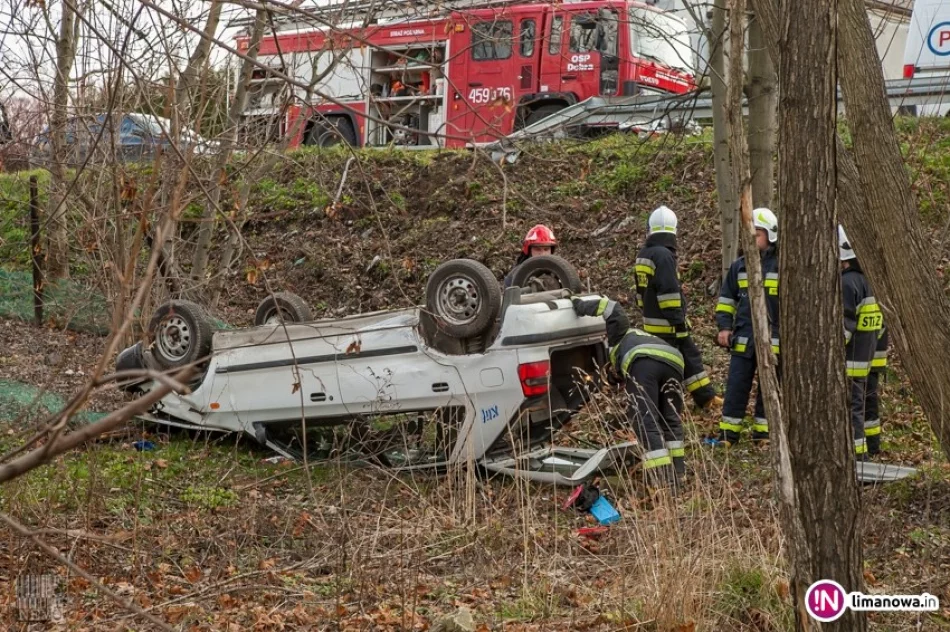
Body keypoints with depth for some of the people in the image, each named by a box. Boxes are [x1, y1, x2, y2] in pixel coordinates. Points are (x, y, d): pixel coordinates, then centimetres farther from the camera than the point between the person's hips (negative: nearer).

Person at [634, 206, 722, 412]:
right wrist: (679, 322, -18)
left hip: (651, 322, 9)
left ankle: (706, 398, 21)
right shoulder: (663, 255, -19)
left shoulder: (643, 255, 10)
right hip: (666, 325, -9)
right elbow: (669, 292, -22)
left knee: (690, 356, 16)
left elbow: (642, 290, 19)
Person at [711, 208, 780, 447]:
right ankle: (728, 434, 9)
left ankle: (763, 433, 18)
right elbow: (726, 298, 15)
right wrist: (724, 326, 4)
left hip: (773, 340, -3)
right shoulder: (739, 266, 8)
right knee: (736, 387, 3)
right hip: (743, 339, 3)